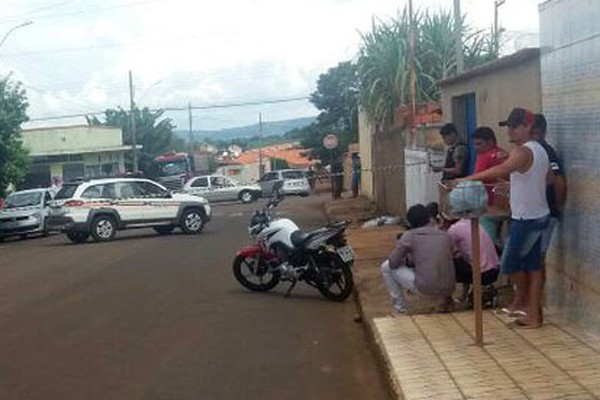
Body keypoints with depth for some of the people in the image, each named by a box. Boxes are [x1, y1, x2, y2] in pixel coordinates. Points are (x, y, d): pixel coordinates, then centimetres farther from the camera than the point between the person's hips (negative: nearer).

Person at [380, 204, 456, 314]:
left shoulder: (409, 236, -1)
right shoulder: (445, 235, 12)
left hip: (424, 288, -6)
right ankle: (446, 299, 26)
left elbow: (393, 263, 1)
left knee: (386, 267, 13)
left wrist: (404, 260, 23)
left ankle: (400, 307, 16)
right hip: (448, 289, 6)